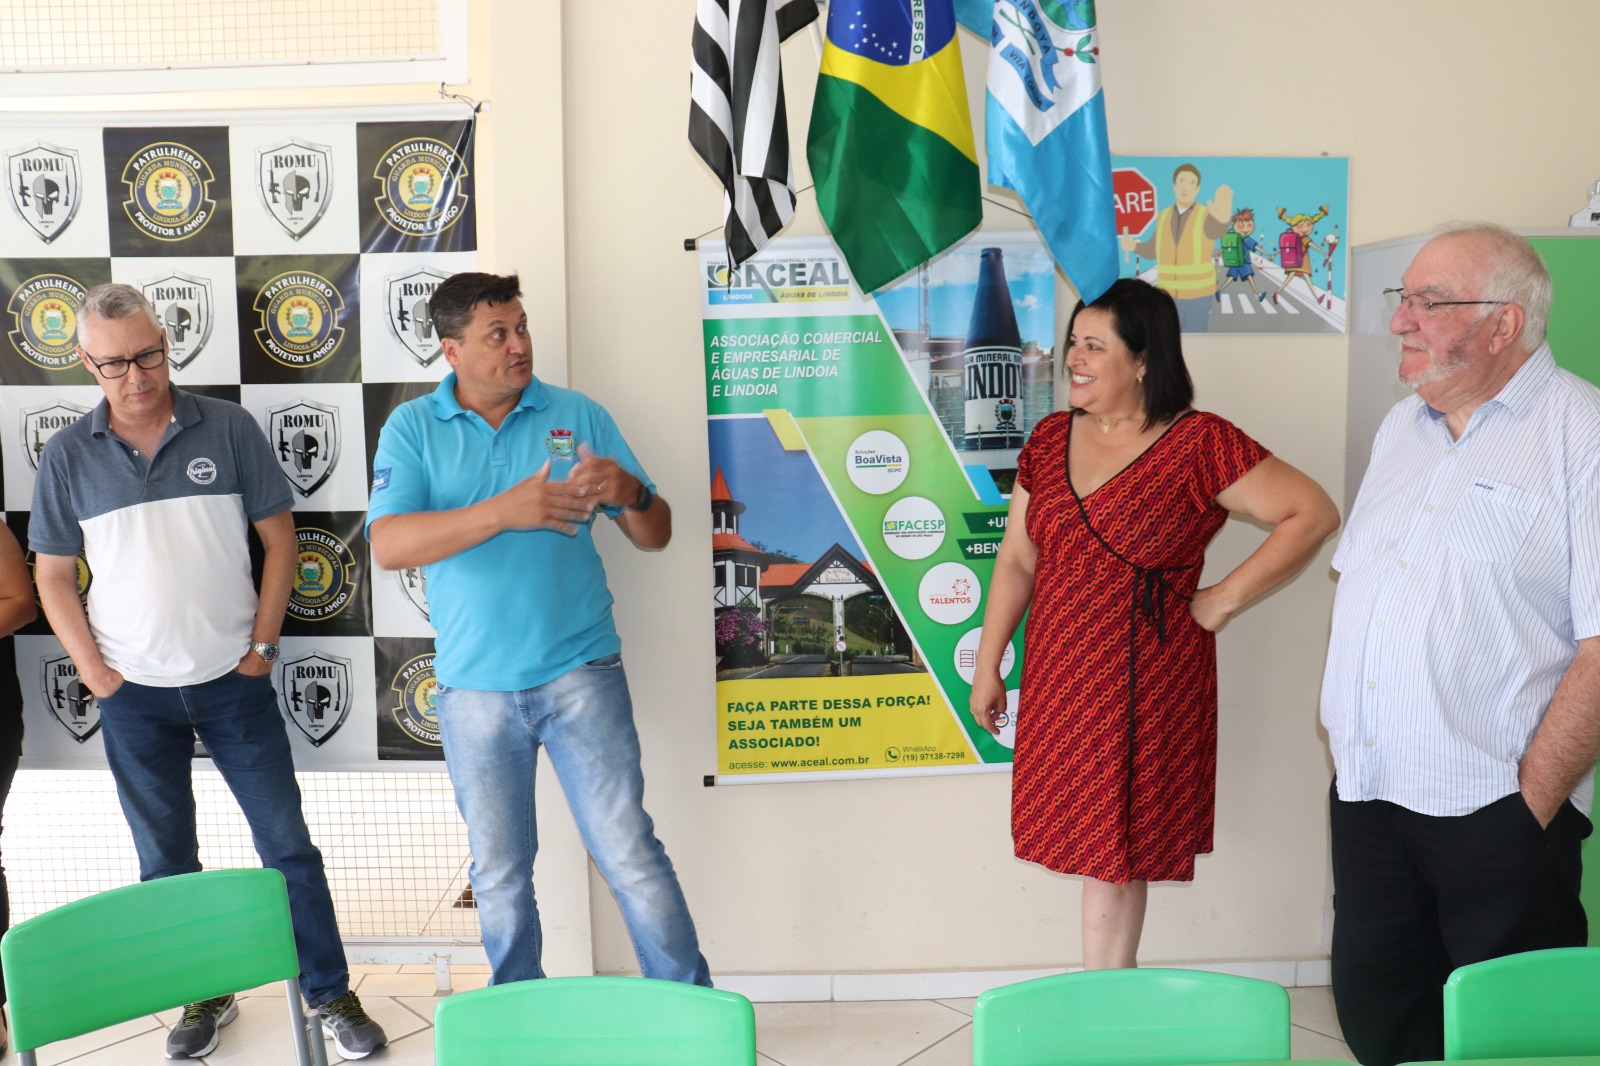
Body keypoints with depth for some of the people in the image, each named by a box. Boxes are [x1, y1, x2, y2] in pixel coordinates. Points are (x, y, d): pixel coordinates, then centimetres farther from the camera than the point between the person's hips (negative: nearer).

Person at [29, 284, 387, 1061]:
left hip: (233, 681, -1)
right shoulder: (68, 455, -1)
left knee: (288, 845, 4)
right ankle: (204, 995, 33)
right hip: (134, 696, 2)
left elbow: (279, 538, 0)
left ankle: (331, 994, 19)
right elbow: (52, 576, 5)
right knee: (166, 861, 14)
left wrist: (261, 646, -4)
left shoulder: (228, 428, -4)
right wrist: (96, 674, -2)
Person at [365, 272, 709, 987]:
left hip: (581, 672, -1)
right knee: (499, 875, 15)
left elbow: (656, 536, 4)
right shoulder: (412, 429, 1)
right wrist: (505, 511, -25)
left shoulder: (579, 415, 3)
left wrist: (630, 492, -19)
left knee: (632, 856, -1)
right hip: (474, 686, 1)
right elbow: (388, 546, -15)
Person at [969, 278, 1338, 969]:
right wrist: (988, 666, 10)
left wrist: (1225, 600, -11)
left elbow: (1313, 513, -10)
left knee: (1115, 849, 2)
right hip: (1059, 681, 5)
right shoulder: (1050, 439, 7)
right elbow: (1016, 560, 10)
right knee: (1091, 844, 11)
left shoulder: (1200, 445, -10)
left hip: (1146, 686, -5)